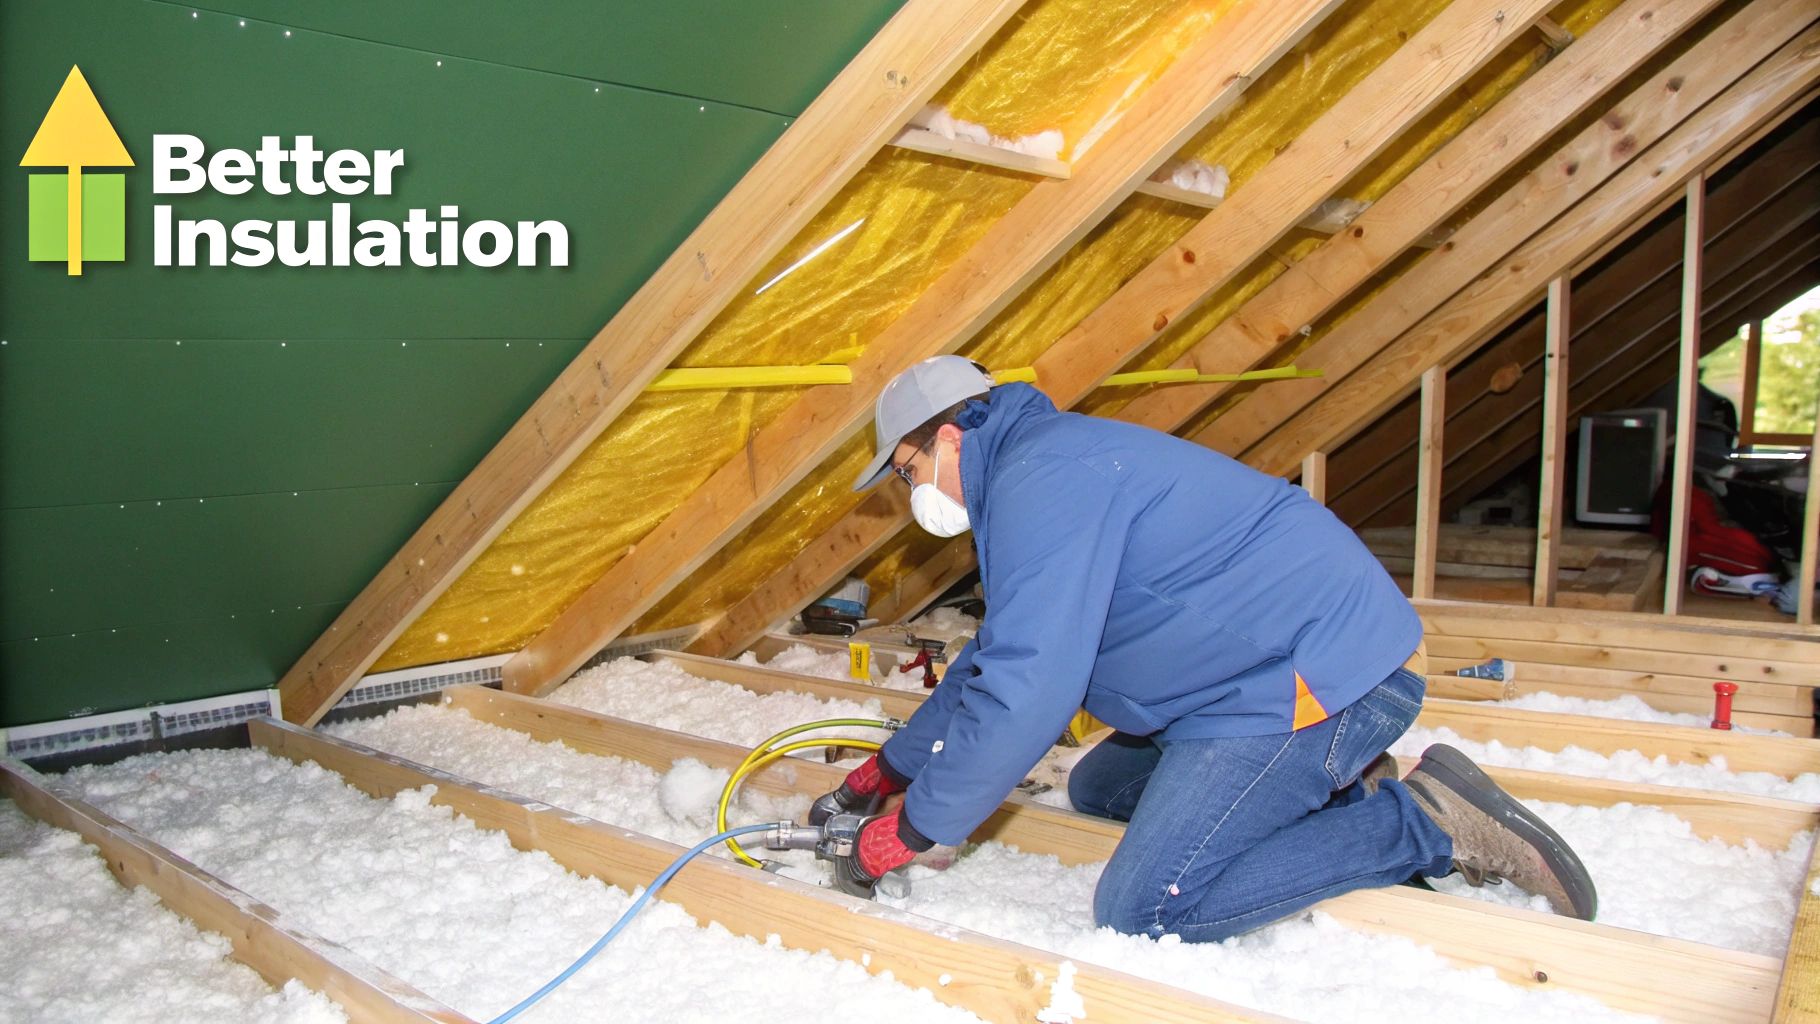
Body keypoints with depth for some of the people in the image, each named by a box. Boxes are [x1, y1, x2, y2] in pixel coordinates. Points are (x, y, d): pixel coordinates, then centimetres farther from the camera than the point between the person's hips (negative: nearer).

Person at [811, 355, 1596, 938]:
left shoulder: (1040, 474, -16)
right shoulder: (1033, 476, 19)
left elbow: (1028, 686, -24)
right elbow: (997, 656, 27)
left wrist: (909, 831, -12)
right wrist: (889, 770, 26)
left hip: (1318, 671, -11)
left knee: (1139, 915, -12)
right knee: (1097, 790, 21)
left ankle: (1427, 824, -7)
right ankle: (1341, 788, 11)